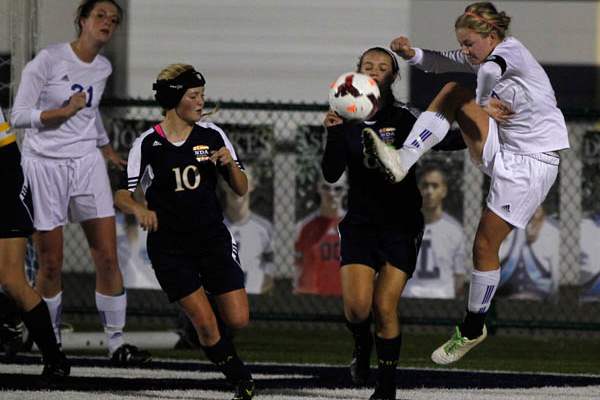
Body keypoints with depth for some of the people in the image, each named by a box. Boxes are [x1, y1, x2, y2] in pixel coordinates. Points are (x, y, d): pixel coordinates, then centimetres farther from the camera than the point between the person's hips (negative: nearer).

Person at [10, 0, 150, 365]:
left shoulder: (103, 68, 7)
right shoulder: (50, 59, -12)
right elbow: (18, 116, -12)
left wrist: (106, 147, 29)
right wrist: (66, 111, -20)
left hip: (87, 163, 5)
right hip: (45, 166, -5)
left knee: (107, 257, -4)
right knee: (51, 265, 0)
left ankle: (116, 342, 2)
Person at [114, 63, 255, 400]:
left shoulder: (212, 136, 1)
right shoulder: (148, 144, -6)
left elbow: (241, 189, 5)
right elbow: (122, 194, -4)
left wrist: (230, 164, -15)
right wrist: (139, 209, -25)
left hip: (213, 237, 2)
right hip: (170, 246, -2)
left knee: (238, 320, -6)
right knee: (205, 323, -11)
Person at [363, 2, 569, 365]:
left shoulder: (511, 50, -16)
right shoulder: (487, 56, 9)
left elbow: (489, 70, -39)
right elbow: (444, 62, 16)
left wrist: (482, 104, -23)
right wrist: (413, 54, -4)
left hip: (532, 164, -9)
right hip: (503, 154, 9)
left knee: (485, 246, -4)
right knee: (453, 92, -4)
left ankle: (473, 329, 13)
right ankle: (402, 161, -17)